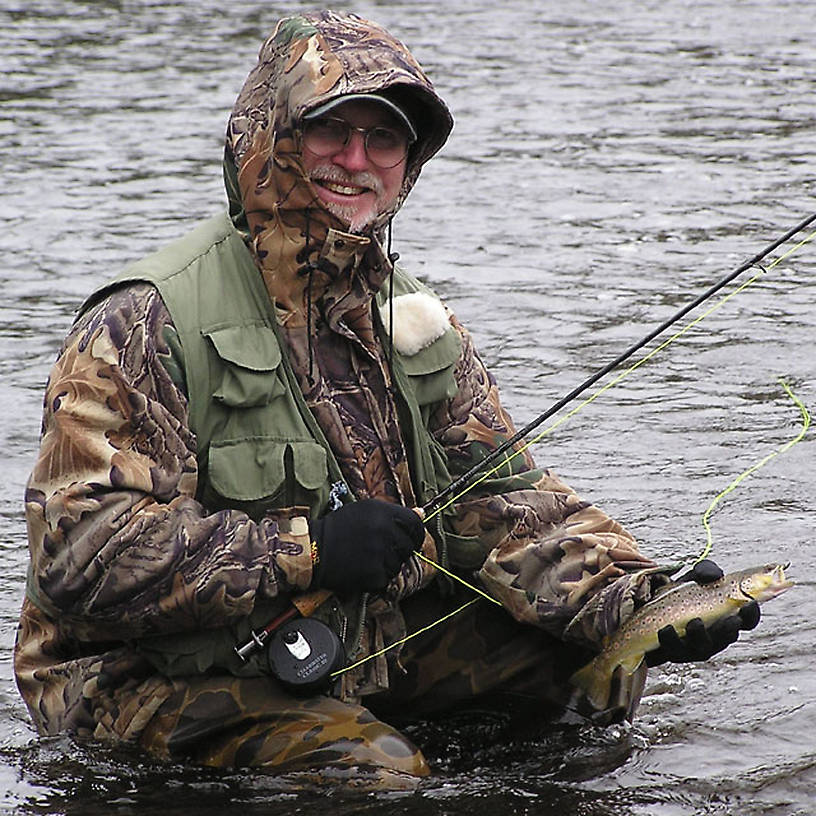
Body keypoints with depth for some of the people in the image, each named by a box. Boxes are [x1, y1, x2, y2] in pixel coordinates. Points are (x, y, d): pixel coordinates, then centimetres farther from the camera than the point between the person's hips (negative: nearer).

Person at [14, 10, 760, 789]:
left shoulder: (410, 317, 10)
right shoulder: (150, 322, -15)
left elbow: (505, 505, 4)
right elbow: (78, 549, -23)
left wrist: (644, 605, -14)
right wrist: (306, 548, -28)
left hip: (371, 649, 7)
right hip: (170, 679, -7)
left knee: (596, 636, -2)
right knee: (366, 768, -32)